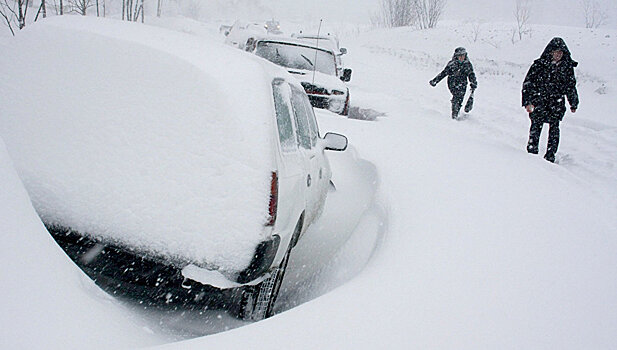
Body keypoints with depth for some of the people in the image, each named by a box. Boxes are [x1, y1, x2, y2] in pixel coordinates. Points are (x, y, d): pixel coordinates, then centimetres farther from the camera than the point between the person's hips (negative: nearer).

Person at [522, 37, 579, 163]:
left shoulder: (567, 67, 6)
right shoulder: (539, 65, -4)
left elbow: (571, 86, 19)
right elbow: (528, 84, -4)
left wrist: (574, 104, 24)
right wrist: (528, 102, -12)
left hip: (557, 104, 2)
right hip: (539, 102, -2)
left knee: (554, 128, -2)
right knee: (536, 126, -1)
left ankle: (550, 156, 7)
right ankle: (532, 153, 13)